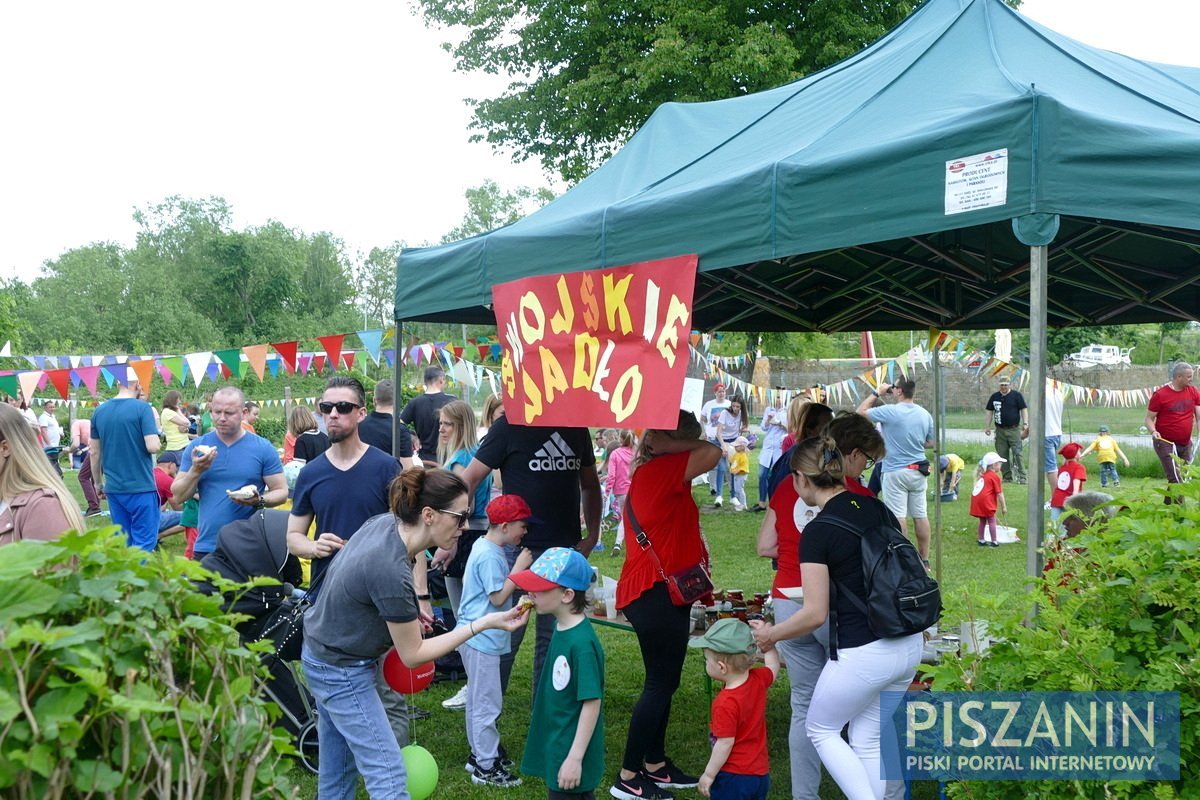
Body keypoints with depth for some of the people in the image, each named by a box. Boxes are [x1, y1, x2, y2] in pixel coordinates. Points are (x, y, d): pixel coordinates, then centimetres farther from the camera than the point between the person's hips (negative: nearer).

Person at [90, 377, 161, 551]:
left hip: (114, 488, 6)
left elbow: (95, 453, 11)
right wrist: (156, 434, 4)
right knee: (144, 541, -2)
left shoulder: (100, 411, 7)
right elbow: (152, 447, -18)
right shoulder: (142, 408, -11)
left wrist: (98, 484, 20)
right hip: (141, 486, -6)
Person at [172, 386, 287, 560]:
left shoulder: (263, 449, 0)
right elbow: (178, 496, 6)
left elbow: (281, 492, 1)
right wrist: (196, 471, -12)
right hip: (206, 547, 2)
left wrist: (259, 500, -19)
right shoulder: (197, 447, 6)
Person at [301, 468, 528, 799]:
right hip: (343, 674, -9)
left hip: (322, 652, 9)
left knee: (336, 771, 20)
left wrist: (412, 605, 7)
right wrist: (484, 623, -22)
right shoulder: (392, 573, -32)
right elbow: (412, 655, -20)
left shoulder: (385, 522, -8)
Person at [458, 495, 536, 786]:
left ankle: (479, 754, 32)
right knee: (487, 703, -2)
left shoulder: (483, 546, 8)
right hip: (482, 639, -11)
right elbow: (498, 597, -21)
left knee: (478, 700, 20)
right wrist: (518, 569, -16)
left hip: (475, 636, 11)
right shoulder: (490, 557, -22)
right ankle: (486, 767, 7)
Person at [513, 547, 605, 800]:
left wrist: (575, 758, -21)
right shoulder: (561, 628, 1)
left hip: (570, 753, -8)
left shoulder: (582, 643, -25)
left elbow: (592, 703, -23)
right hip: (553, 748, 8)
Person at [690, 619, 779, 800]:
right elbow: (773, 667, 18)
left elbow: (725, 744, -22)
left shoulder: (726, 703, -25)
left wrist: (708, 775, -13)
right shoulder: (758, 680, -4)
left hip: (733, 776, -8)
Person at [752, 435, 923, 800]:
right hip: (909, 644, 7)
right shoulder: (878, 508, 5)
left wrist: (770, 634, 0)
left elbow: (815, 614, -16)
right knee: (869, 739, 19)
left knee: (821, 729, 17)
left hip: (863, 653, -7)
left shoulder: (817, 531, -15)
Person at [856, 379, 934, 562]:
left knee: (898, 517, -1)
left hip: (895, 472, -6)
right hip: (918, 471, 6)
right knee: (921, 516, 9)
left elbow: (861, 412, -5)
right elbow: (930, 443, 12)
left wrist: (876, 393, 3)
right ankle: (924, 559, 15)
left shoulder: (890, 412, -15)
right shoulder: (925, 414, 3)